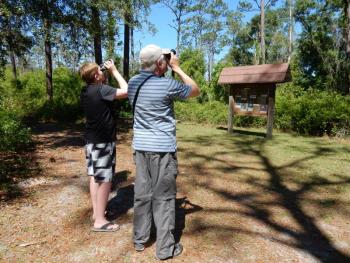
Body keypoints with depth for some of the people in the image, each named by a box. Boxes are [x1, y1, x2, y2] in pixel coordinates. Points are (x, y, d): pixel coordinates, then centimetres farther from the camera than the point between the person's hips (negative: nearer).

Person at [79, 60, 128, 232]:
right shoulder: (101, 89, -18)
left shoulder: (85, 91, 8)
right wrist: (114, 71, -9)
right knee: (104, 179, -2)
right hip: (103, 141, -9)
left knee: (95, 176, 16)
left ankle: (96, 212, 28)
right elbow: (126, 91, -21)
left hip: (91, 139, 9)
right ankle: (100, 221, 7)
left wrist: (110, 73, 13)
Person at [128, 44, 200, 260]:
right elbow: (196, 91, 0)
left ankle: (140, 239, 29)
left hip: (140, 146, 6)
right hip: (163, 147, -6)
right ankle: (165, 247, 16)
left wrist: (171, 69, 18)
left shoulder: (133, 82, 4)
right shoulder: (167, 85, -15)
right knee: (164, 197, 4)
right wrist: (177, 68, 4)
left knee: (142, 193, 15)